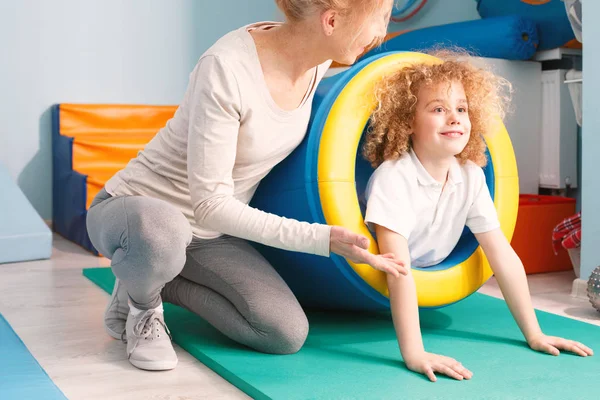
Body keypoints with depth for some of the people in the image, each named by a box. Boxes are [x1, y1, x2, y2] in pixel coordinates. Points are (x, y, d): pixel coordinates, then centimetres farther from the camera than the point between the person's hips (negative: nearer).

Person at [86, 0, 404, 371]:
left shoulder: (318, 59, -9)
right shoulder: (226, 67, -31)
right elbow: (210, 203, -29)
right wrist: (323, 239, -31)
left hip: (210, 234, 7)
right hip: (138, 213, -6)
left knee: (288, 334, -12)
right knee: (163, 235, -42)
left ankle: (158, 282, 9)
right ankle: (141, 306, -6)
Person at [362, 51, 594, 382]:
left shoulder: (471, 177, -14)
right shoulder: (394, 177, -31)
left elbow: (504, 256, -10)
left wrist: (534, 335, -12)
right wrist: (414, 354, -45)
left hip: (425, 282, 6)